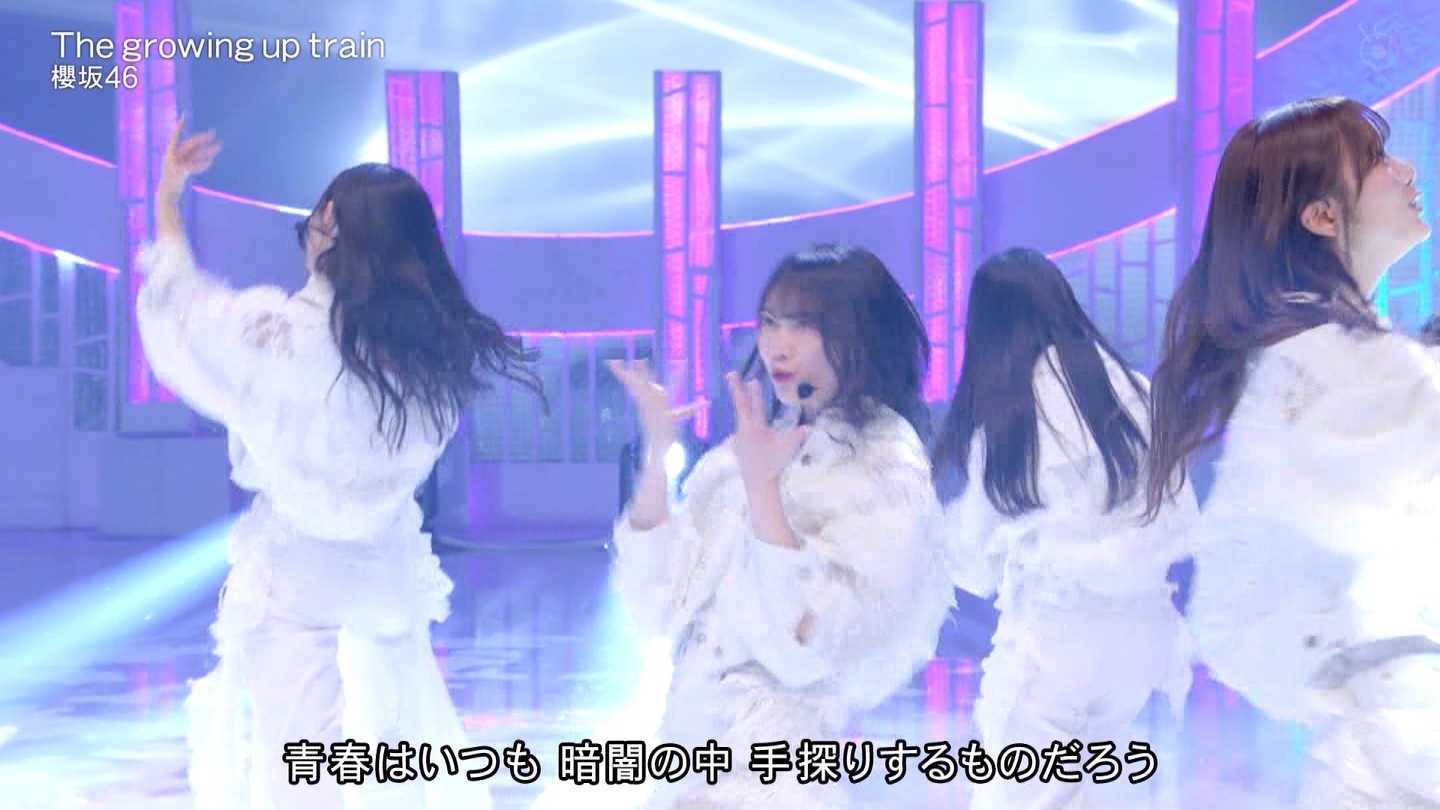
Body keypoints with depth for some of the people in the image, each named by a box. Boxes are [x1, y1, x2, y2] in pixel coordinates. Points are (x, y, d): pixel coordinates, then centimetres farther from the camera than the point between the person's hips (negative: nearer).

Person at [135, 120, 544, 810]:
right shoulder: (438, 342, -7)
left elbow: (175, 310, -1)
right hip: (391, 569, 4)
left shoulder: (283, 330, -17)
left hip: (293, 570, -4)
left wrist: (168, 200, 13)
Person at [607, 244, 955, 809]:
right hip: (687, 736, 6)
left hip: (774, 754, -6)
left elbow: (809, 643, -21)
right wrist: (656, 456, -7)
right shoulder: (756, 444, 7)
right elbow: (659, 604, 2)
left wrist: (761, 486, -24)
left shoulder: (889, 471, -10)